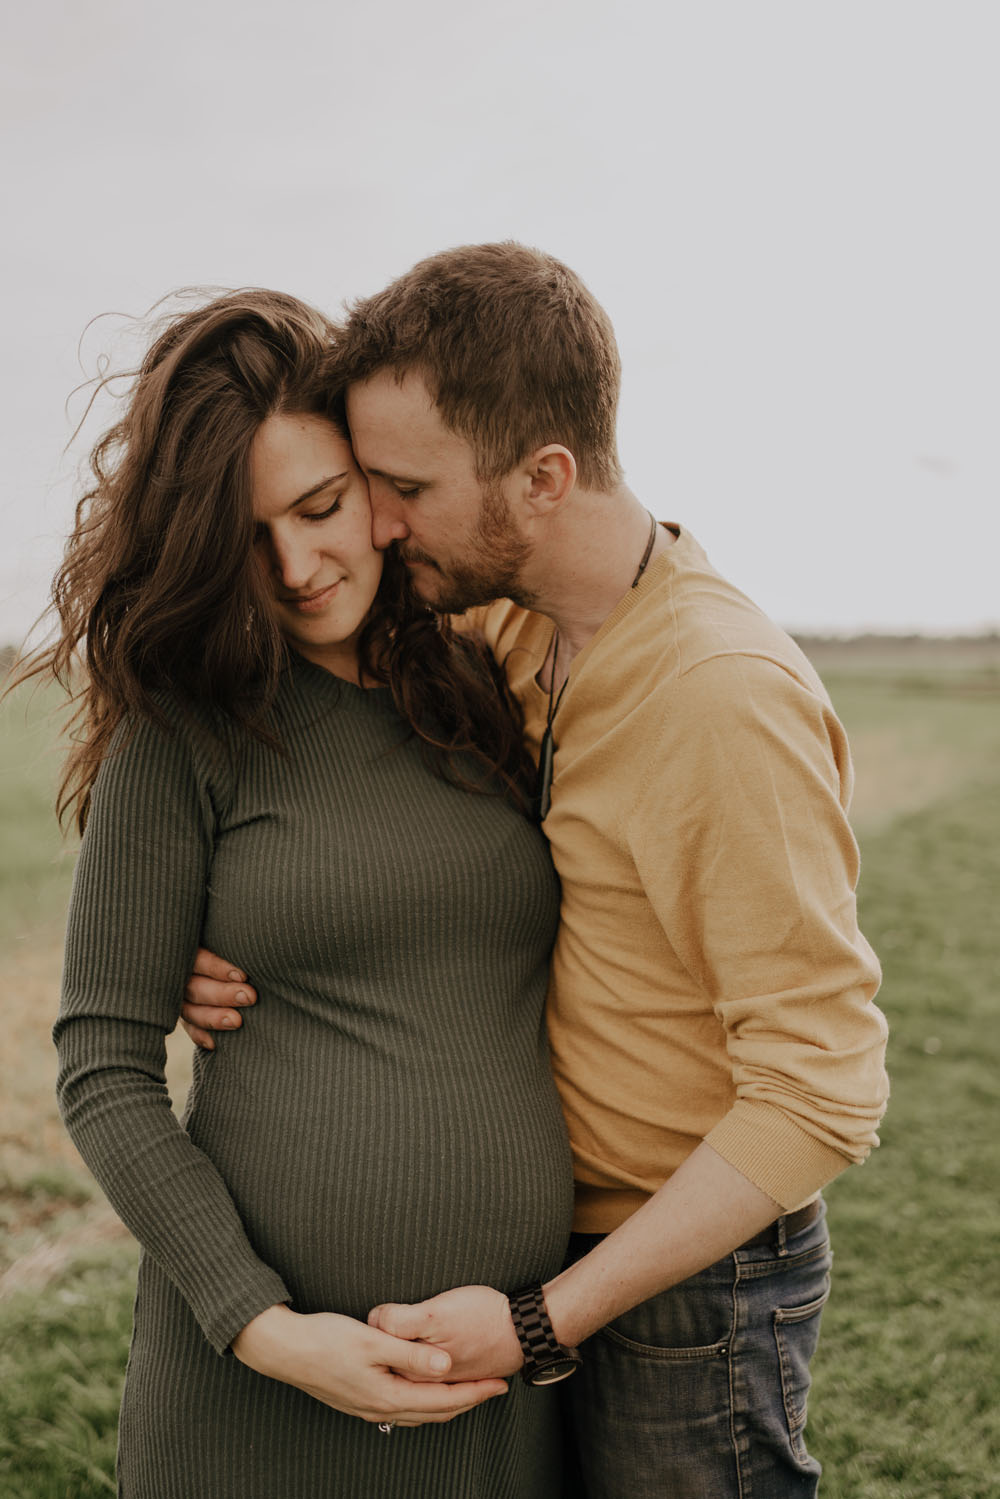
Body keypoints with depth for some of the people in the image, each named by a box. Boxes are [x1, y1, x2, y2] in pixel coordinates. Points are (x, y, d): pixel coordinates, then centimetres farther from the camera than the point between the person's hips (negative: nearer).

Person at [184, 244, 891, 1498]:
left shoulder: (728, 696, -27)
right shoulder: (512, 631, -2)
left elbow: (822, 1094, -25)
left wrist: (545, 1320, -25)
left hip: (698, 1279, -7)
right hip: (576, 1246, 7)